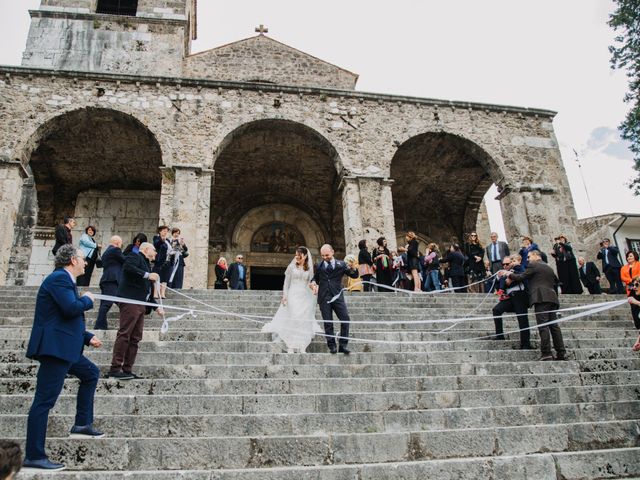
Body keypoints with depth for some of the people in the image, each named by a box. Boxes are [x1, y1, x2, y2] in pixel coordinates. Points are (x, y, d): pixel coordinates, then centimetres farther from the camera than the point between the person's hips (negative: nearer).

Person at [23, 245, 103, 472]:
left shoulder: (65, 279, 18)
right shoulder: (59, 278, -13)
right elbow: (71, 308, -27)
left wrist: (87, 337, 22)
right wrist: (87, 299, -7)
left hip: (64, 348, 11)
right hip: (54, 348, -11)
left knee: (91, 374, 23)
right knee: (44, 401, -6)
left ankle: (82, 424, 27)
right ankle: (34, 456, 1)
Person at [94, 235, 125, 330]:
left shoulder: (106, 252, 25)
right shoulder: (115, 250, -4)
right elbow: (125, 261, -2)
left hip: (106, 280, 10)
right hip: (112, 280, -10)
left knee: (105, 304, 7)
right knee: (107, 303, -13)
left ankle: (101, 325, 6)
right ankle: (100, 325, -18)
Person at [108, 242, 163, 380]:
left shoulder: (146, 265, 28)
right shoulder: (135, 256, 4)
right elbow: (128, 267, -19)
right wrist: (147, 275, -17)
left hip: (141, 305, 9)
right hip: (131, 301, -9)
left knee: (135, 338, 6)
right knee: (124, 334, -11)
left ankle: (127, 370, 8)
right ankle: (115, 369, -9)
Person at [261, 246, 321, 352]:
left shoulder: (309, 269, 9)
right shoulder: (291, 267, 5)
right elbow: (286, 282, 4)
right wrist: (284, 296, -3)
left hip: (306, 297, 2)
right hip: (293, 296, -2)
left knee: (304, 321, 0)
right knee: (292, 319, -7)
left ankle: (302, 347, 6)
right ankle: (290, 347, -3)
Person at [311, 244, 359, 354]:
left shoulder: (341, 264, 7)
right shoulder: (319, 266, 11)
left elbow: (354, 275, 5)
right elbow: (315, 278, 24)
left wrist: (353, 268, -15)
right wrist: (314, 283, 2)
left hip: (337, 296, -1)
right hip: (324, 298, 1)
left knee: (345, 319, -8)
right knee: (328, 323, 2)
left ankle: (342, 345, 1)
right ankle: (332, 346, 10)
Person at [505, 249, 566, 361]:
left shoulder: (533, 265, 1)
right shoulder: (549, 268, 25)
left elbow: (521, 277, -3)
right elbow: (555, 281, 32)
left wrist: (509, 274, 11)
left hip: (541, 298, -8)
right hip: (552, 298, 8)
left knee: (543, 325, -11)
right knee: (553, 325, 8)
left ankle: (546, 353, -15)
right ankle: (561, 352, 7)